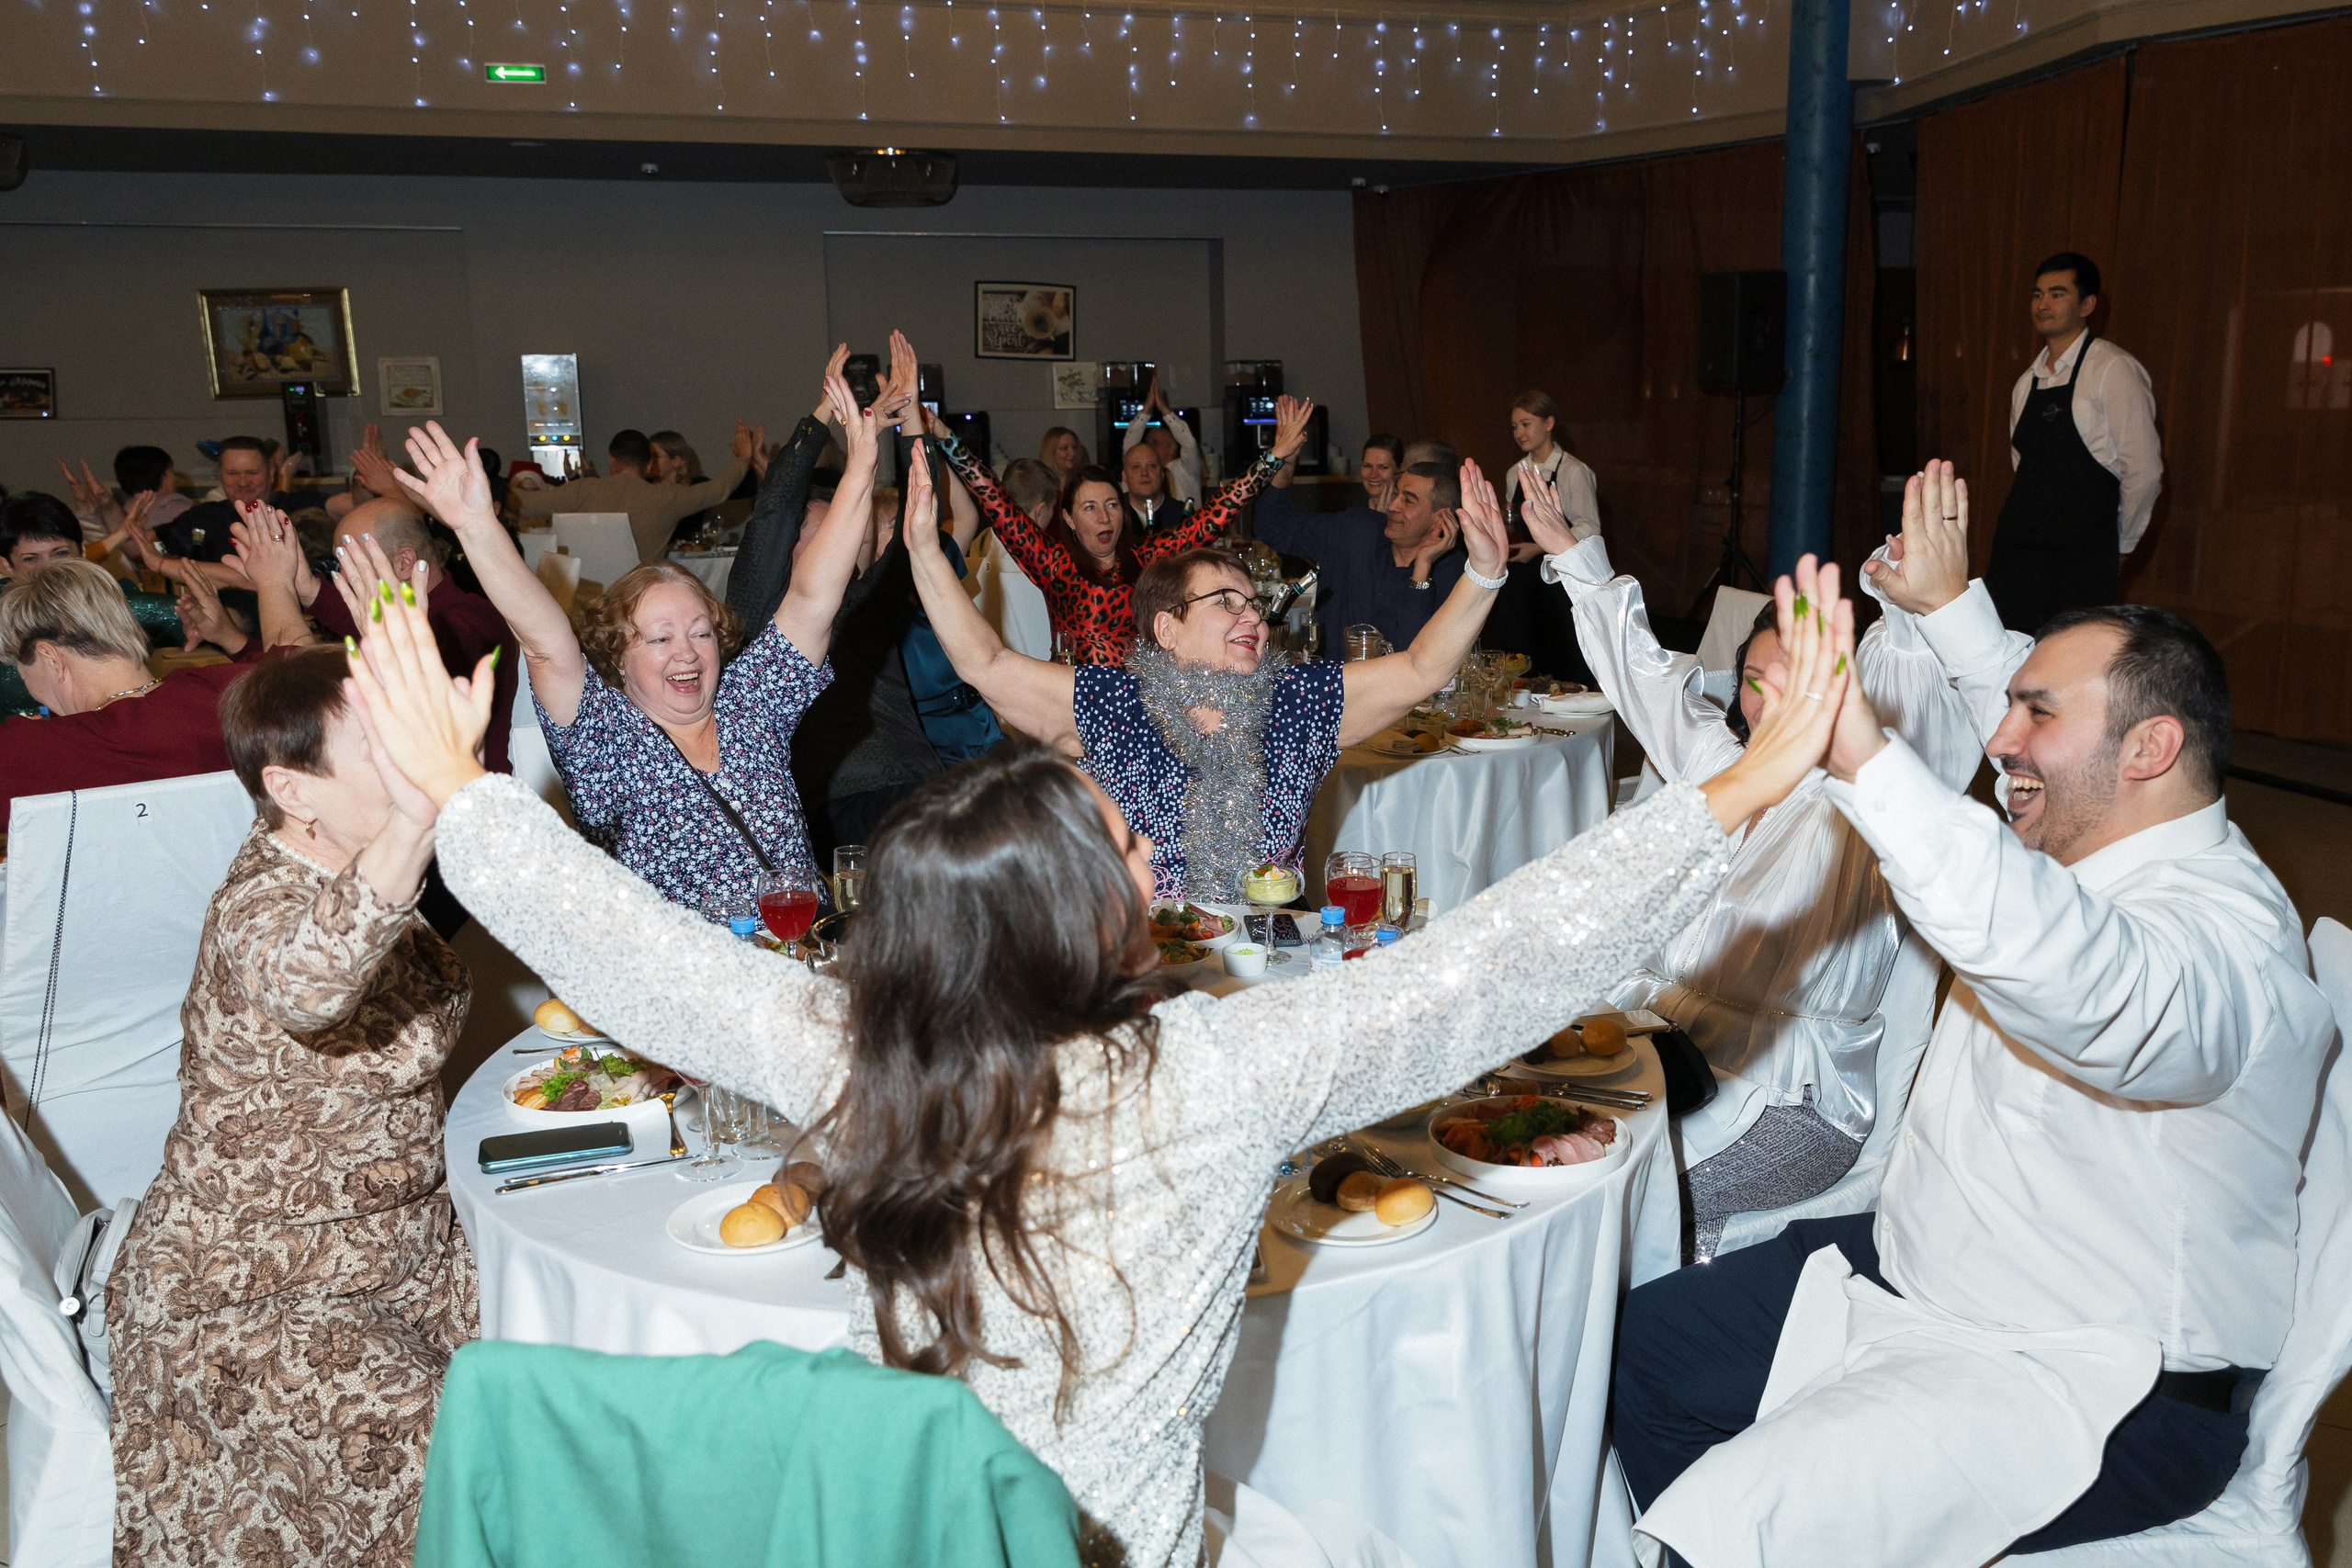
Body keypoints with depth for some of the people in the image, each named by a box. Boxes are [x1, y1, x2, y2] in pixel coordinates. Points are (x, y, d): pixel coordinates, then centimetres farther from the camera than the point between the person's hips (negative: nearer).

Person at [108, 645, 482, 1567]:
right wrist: (417, 810, -69)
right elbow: (306, 987, -54)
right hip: (251, 1295, -8)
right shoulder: (264, 905, -28)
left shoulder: (338, 868, -1)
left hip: (388, 1241, 8)